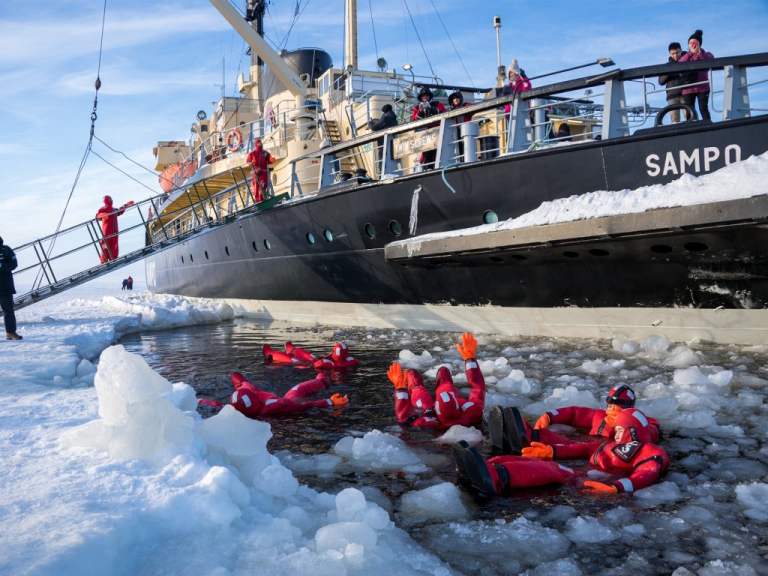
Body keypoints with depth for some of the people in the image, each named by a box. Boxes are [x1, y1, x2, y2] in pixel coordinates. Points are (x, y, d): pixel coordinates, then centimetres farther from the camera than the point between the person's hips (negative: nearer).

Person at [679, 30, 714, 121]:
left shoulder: (706, 54, 16)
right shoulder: (686, 56, 20)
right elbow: (679, 63, -4)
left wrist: (700, 54, -15)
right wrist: (690, 53, -14)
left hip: (702, 87, -2)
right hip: (688, 88, 2)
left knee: (703, 109, -14)